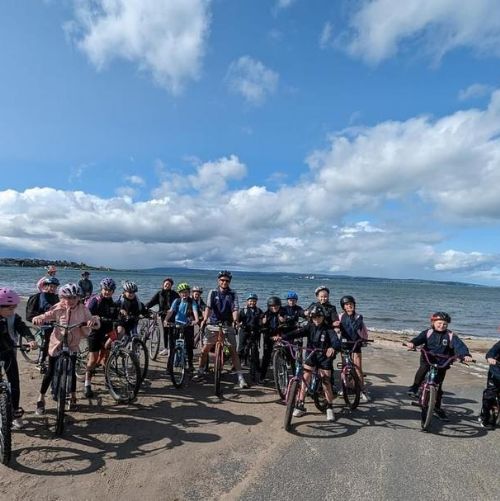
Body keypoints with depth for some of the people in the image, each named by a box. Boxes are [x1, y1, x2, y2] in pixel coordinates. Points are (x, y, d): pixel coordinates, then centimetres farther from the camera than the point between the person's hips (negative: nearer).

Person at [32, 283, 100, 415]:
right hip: (56, 343, -1)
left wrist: (93, 321, -38)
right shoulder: (58, 309, -13)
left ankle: (73, 397, 27)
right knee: (50, 372, 7)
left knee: (72, 371, 8)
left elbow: (95, 322, -15)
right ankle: (41, 399, 24)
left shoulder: (83, 309, -11)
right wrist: (38, 319, -39)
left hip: (72, 345, 1)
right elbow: (46, 316, -17)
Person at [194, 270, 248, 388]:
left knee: (233, 351, -3)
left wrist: (235, 320, -32)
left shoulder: (233, 294, -1)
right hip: (213, 325, 1)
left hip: (228, 326, -1)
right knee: (205, 350, 3)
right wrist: (205, 319, -29)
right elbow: (208, 307, -12)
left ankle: (240, 377, 0)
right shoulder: (213, 292, 0)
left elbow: (235, 309, -13)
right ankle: (200, 372, 23)